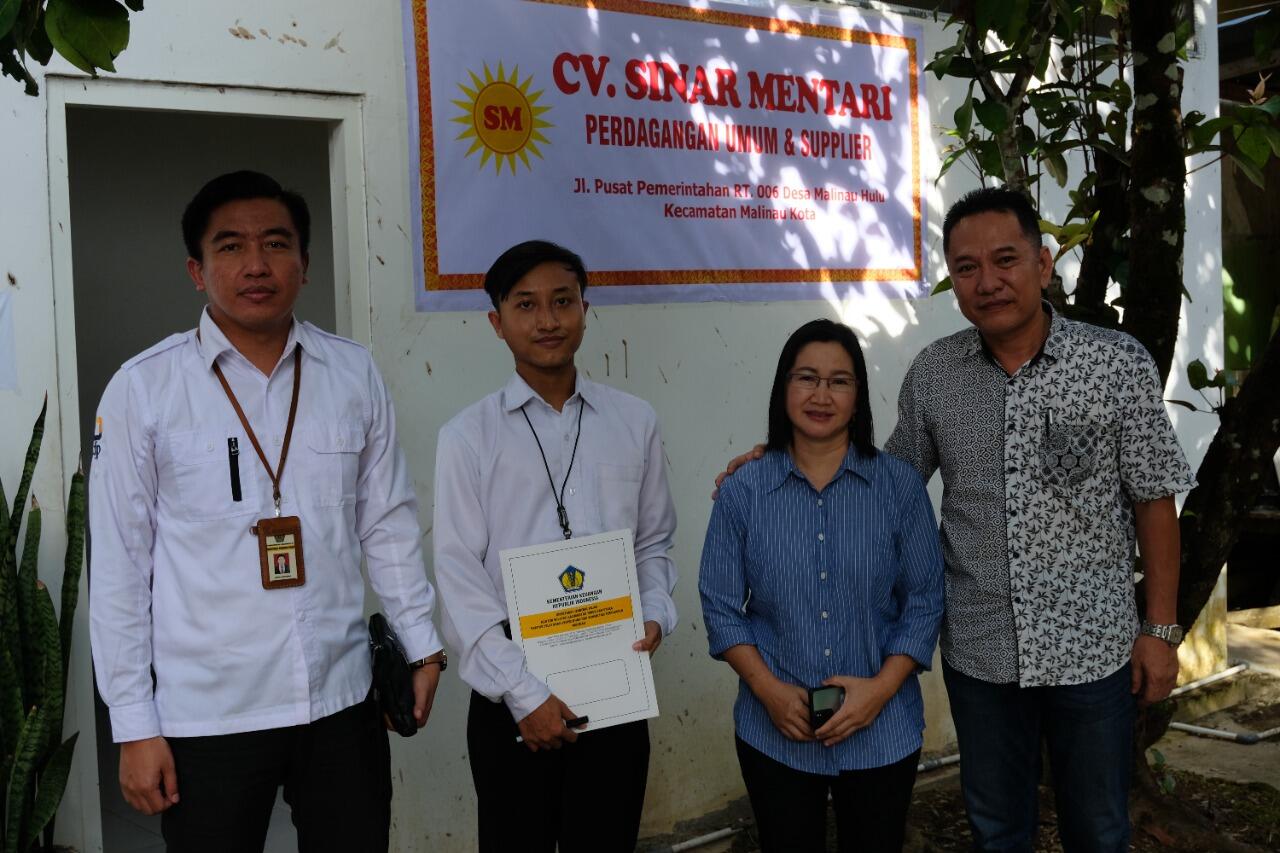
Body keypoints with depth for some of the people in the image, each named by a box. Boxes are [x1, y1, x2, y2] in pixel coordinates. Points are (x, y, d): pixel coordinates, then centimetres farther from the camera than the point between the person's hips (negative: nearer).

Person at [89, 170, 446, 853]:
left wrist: (423, 646, 9)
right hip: (206, 717, -2)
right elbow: (118, 563, -2)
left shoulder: (354, 375, 2)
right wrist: (135, 724, -2)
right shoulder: (143, 388, -4)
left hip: (342, 699, 2)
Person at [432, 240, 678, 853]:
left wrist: (655, 615, -6)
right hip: (511, 696, -2)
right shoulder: (468, 436, -4)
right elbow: (459, 579, -7)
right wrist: (523, 692, -11)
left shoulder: (634, 422, 4)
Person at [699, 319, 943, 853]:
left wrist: (882, 687, -14)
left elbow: (924, 600, -2)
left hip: (882, 734, 0)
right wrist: (769, 689, -13)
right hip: (775, 736, 0)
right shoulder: (743, 492, -4)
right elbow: (721, 606, -2)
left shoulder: (900, 486, -4)